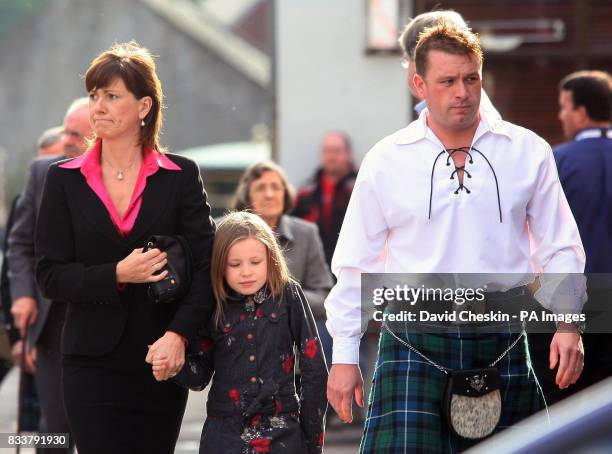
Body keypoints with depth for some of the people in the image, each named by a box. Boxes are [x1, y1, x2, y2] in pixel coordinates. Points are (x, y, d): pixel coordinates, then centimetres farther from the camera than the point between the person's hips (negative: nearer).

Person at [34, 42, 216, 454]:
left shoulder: (181, 177, 2)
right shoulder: (65, 180, 5)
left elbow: (206, 265, -4)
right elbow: (50, 276, 1)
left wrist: (178, 334, -18)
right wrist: (117, 276, -14)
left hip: (162, 361, 0)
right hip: (93, 364, 0)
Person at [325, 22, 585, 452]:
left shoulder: (528, 152, 6)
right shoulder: (386, 161, 5)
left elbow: (559, 247, 11)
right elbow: (355, 264, 9)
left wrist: (567, 322, -2)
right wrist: (344, 356, 7)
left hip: (501, 341, 1)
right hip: (415, 342, -1)